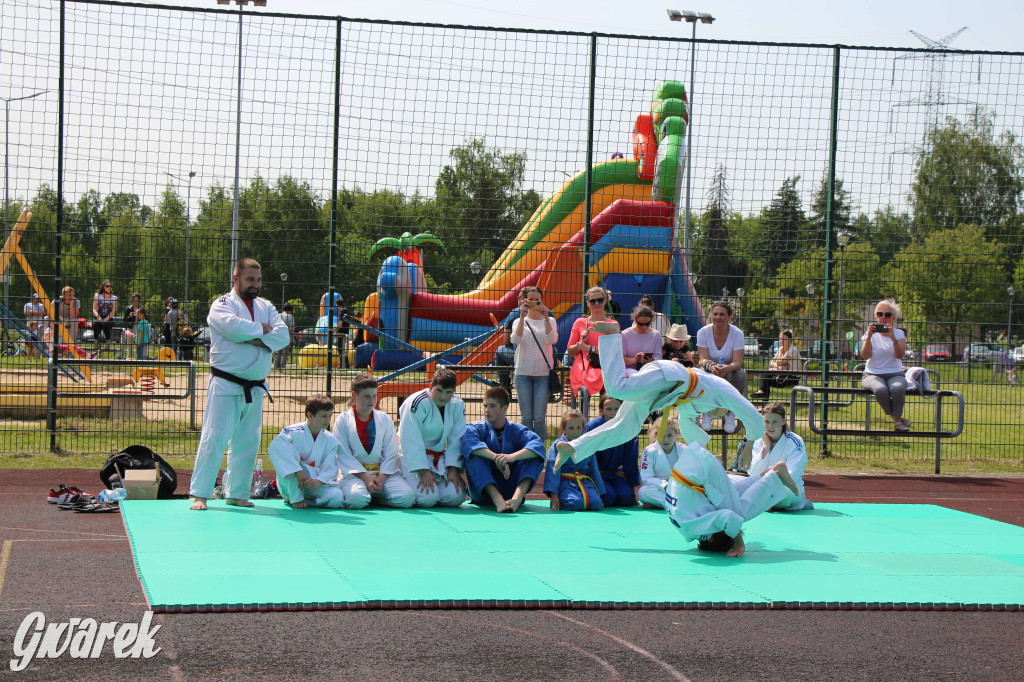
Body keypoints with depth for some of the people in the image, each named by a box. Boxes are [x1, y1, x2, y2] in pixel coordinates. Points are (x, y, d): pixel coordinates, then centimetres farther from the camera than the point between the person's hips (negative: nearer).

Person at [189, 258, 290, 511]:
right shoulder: (222, 305, -3)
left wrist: (255, 339, -16)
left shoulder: (266, 307, 13)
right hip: (226, 384, -6)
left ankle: (237, 493, 20)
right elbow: (234, 327, -24)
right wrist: (262, 329, -9)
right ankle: (199, 493, -5)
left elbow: (283, 336, -1)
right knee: (214, 438, -9)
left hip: (255, 387, 6)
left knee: (247, 443, 10)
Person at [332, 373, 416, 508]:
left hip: (383, 472, 3)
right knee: (357, 498, -37)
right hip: (354, 474, -3)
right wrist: (364, 477, -15)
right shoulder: (343, 420, 2)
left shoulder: (384, 419, 10)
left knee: (406, 497, -22)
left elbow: (391, 454, 6)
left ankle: (376, 495, 6)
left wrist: (381, 478, -10)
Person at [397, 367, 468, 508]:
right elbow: (411, 440, -21)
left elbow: (456, 440, 2)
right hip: (413, 457, -5)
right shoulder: (416, 403, -20)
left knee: (455, 497, -14)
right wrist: (424, 471, -23)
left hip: (439, 458, 5)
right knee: (427, 498, -24)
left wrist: (454, 469, -8)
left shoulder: (458, 405, -2)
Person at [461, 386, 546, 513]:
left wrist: (513, 456, -37)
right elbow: (468, 442, -26)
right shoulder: (477, 428, 0)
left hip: (510, 488, 1)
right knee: (474, 455, -24)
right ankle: (497, 498, -43)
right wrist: (495, 458, -39)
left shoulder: (517, 430, 4)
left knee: (534, 457, -15)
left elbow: (538, 445, -18)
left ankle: (517, 498, -40)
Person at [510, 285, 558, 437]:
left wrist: (546, 317, -17)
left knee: (539, 418, -2)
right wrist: (522, 317, -16)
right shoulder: (520, 321, 9)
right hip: (523, 374, 1)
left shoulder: (549, 321, 8)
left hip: (543, 374, -1)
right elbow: (516, 340, -11)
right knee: (526, 417, 2)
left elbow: (551, 340, -11)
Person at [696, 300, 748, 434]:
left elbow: (738, 362, -21)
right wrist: (711, 366, -43)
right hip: (709, 372, 0)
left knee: (740, 374, -34)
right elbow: (703, 359, -18)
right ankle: (706, 414, -18)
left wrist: (727, 368, -46)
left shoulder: (737, 334, -12)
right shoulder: (703, 332, -10)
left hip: (730, 371, 0)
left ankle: (730, 415, -19)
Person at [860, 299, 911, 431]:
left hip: (895, 374, 0)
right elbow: (865, 356, -8)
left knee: (898, 389, -37)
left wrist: (893, 338, -25)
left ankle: (897, 419, -14)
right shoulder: (871, 334, 8)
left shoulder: (899, 334, 9)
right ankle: (896, 419, -14)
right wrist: (869, 337, -20)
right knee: (881, 389, -37)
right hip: (873, 374, 0)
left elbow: (900, 355, -10)